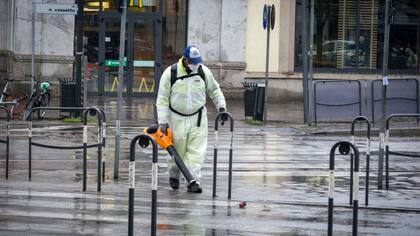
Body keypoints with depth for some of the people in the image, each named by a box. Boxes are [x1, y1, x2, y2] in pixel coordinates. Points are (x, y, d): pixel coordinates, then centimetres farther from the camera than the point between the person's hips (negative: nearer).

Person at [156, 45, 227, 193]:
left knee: (196, 150, -7)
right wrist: (163, 121, -12)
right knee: (177, 150, 7)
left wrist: (221, 107, 0)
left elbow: (214, 90, 11)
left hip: (198, 117, 2)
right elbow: (162, 99, -9)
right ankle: (174, 177, 31)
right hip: (177, 118, -2)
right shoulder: (170, 73, -12)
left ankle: (193, 181, -6)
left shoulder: (203, 71, -4)